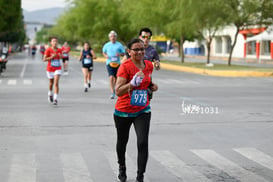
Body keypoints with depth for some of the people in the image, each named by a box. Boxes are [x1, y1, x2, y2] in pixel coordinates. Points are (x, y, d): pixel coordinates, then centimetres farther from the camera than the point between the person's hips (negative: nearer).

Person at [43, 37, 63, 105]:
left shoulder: (59, 50, -1)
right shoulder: (48, 50, -11)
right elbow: (44, 59, -13)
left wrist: (61, 56, -5)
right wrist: (52, 57, -24)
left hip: (58, 69, 1)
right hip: (50, 69, -1)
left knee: (56, 83, -14)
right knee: (51, 83, 16)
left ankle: (55, 99, -17)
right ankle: (50, 94, 46)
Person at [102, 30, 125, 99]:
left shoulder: (119, 45, 2)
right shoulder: (106, 45, 6)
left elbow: (123, 53, 7)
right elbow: (103, 52, 19)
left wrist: (119, 54, -15)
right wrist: (106, 55, -3)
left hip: (117, 63, 1)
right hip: (109, 63, -1)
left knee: (116, 77, 12)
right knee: (111, 77, -17)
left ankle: (113, 88, 39)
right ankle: (112, 92, -19)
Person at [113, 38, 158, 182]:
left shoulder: (149, 65, 1)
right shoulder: (125, 66, -17)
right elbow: (118, 91, -24)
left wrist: (152, 85, 2)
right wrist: (133, 83, -37)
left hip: (142, 111, 3)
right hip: (123, 111, -3)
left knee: (143, 143, -12)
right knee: (122, 142, 17)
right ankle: (122, 168, 45)